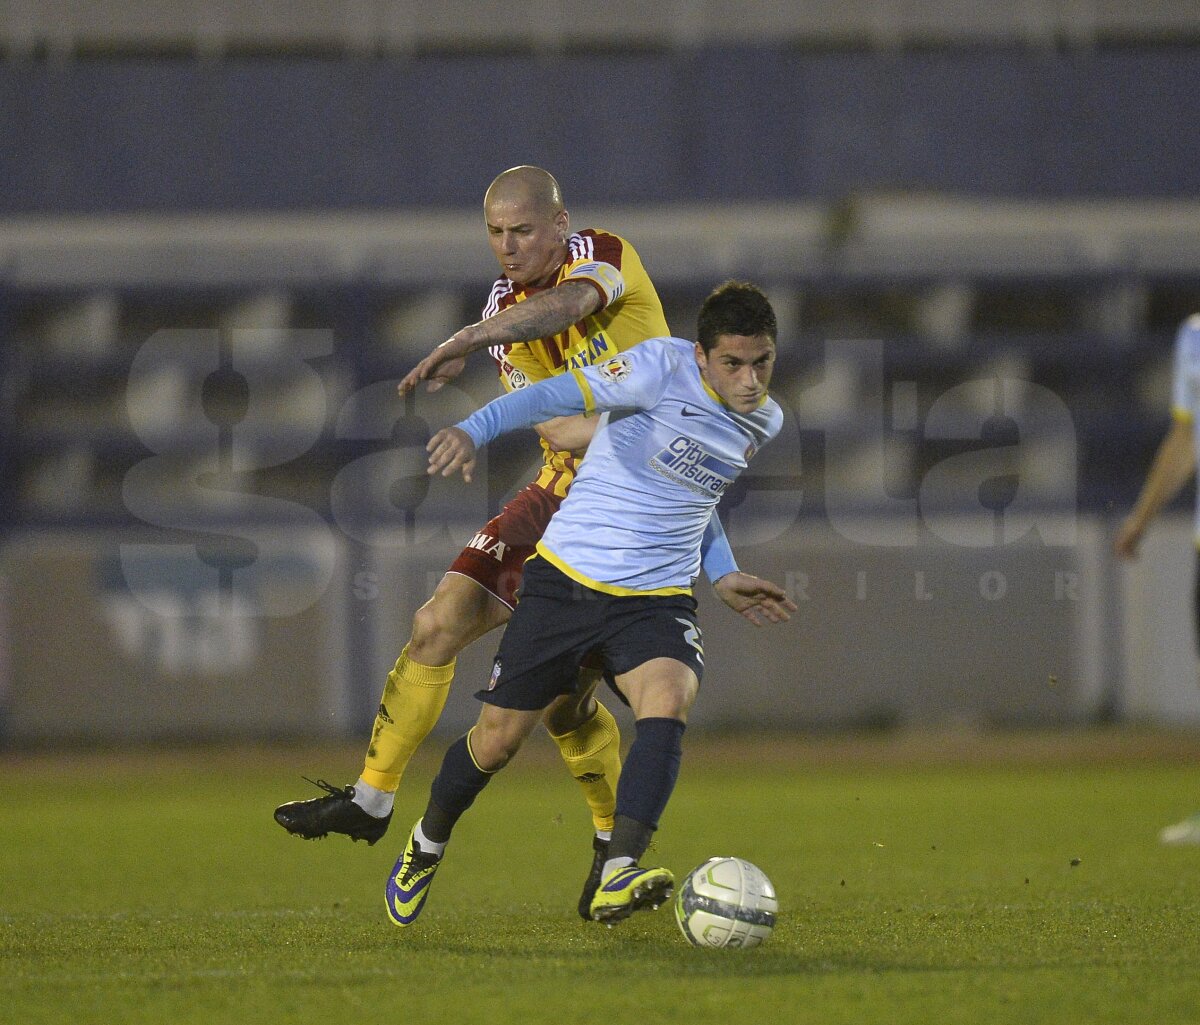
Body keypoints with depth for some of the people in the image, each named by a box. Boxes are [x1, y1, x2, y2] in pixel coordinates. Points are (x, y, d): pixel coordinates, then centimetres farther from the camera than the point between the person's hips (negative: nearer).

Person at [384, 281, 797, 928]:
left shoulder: (764, 423, 8)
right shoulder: (664, 367, -12)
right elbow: (561, 394, -20)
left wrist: (721, 576, 24)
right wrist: (475, 429, -34)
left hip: (656, 600, 3)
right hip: (566, 577, -3)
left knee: (669, 700, -28)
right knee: (498, 736, 4)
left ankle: (618, 879, -41)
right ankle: (425, 846, 36)